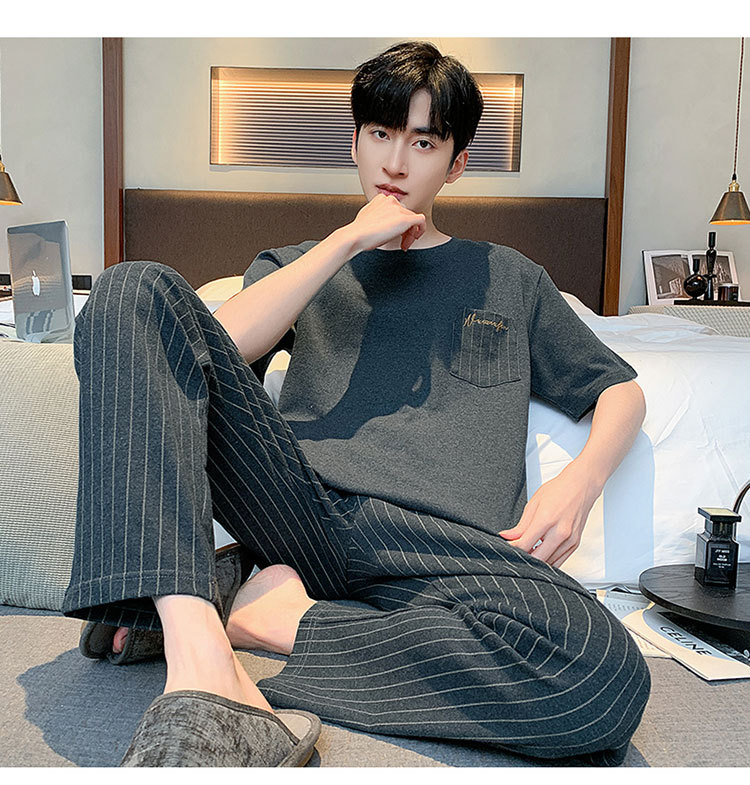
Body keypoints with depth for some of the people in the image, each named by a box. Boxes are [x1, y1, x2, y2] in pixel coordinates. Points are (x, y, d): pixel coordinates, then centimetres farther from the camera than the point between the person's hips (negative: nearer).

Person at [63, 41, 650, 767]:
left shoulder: (509, 280, 27)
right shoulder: (297, 265, 27)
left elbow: (620, 389, 24)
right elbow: (221, 344, 5)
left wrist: (580, 480, 3)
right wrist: (348, 239, 5)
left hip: (447, 545, 0)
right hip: (302, 508, 1)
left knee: (606, 675, -34)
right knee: (137, 289, -18)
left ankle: (283, 622, -17)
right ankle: (195, 644, -31)